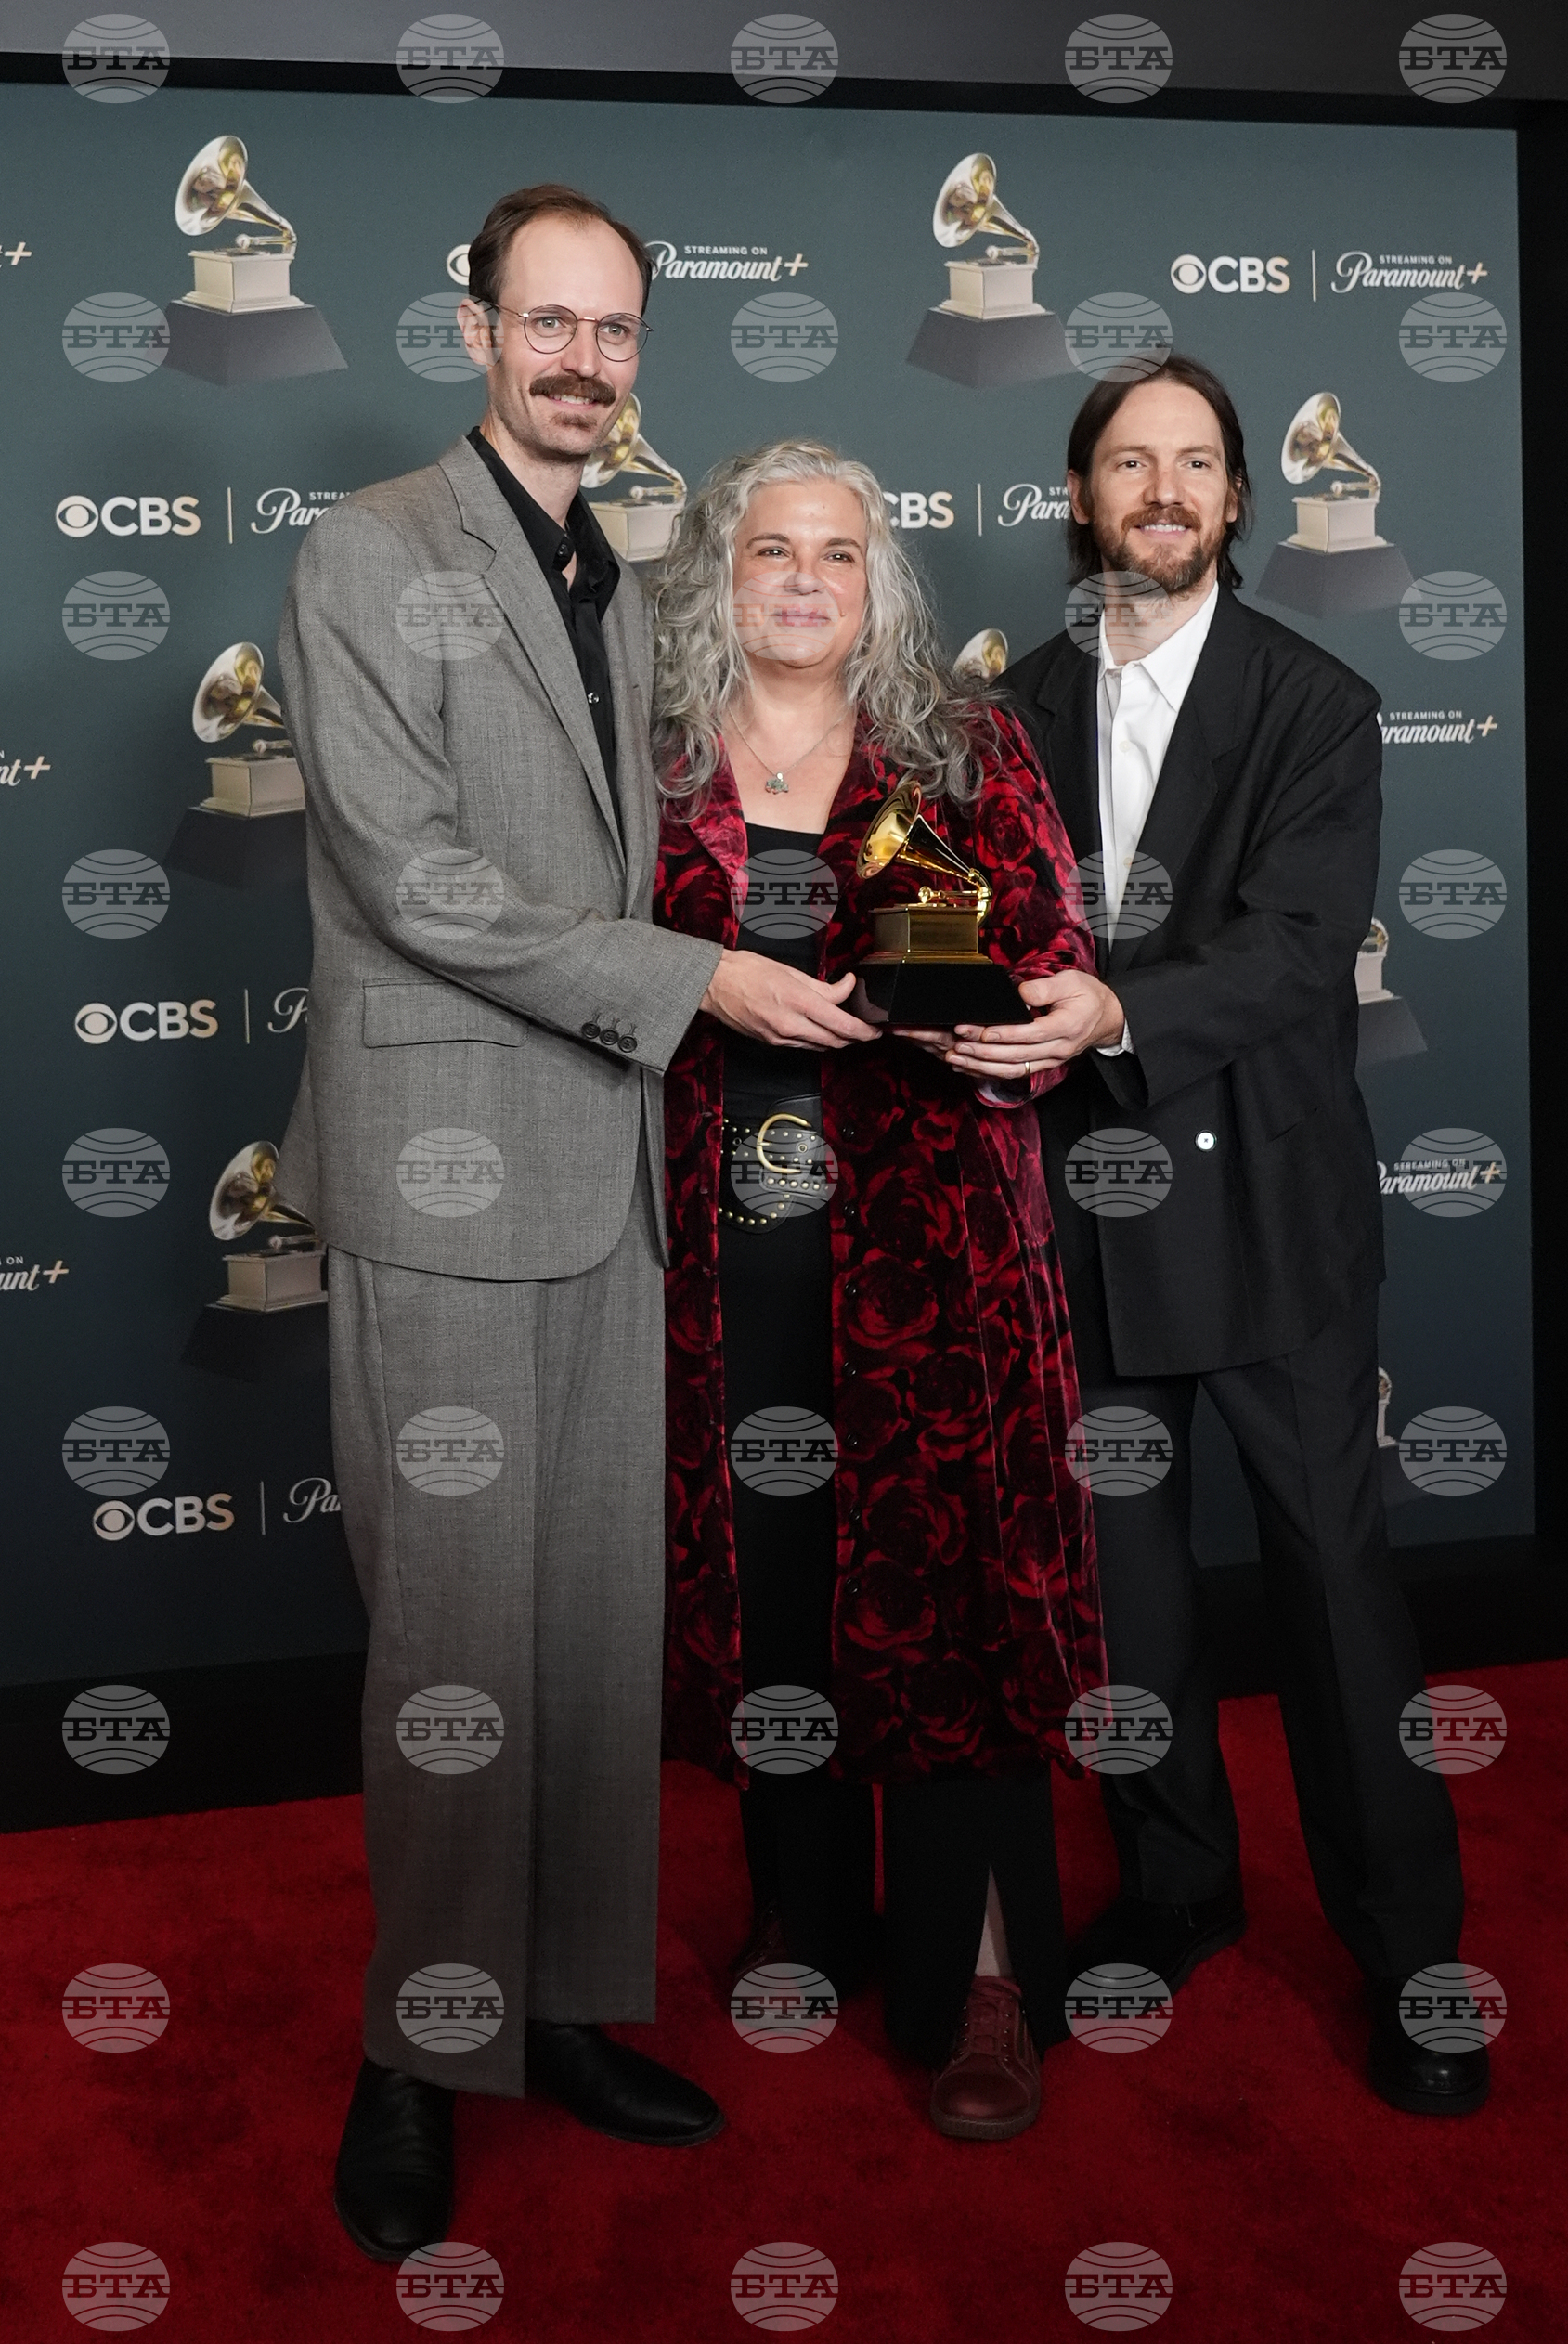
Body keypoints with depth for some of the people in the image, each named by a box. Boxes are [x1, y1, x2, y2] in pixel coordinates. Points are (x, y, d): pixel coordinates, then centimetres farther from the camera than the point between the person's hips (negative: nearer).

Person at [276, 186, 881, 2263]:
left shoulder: (617, 591, 19)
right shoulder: (373, 554, -4)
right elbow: (409, 872, -14)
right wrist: (696, 980, -14)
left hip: (607, 1167, 7)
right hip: (447, 1173, -7)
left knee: (605, 1621, 10)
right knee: (461, 1636, -2)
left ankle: (569, 2005, 24)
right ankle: (420, 2060, 14)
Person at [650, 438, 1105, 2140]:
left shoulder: (966, 755, 6)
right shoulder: (645, 765, 8)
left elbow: (1059, 964, 3)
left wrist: (1014, 1024, -16)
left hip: (923, 1233, -1)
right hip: (723, 1247, 2)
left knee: (944, 1567, -2)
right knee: (758, 1572, 7)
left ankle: (981, 1972, 9)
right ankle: (803, 1912, 27)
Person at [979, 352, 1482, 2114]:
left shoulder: (1315, 705, -3)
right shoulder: (1024, 707, 8)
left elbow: (1299, 940, -17)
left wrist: (1119, 1009, -32)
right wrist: (1015, 1016, -8)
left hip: (1267, 1194, -3)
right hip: (1088, 1190, 4)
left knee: (1332, 1559, 1)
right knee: (1124, 1559, 12)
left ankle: (1406, 1949, 16)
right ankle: (1175, 1883, 32)